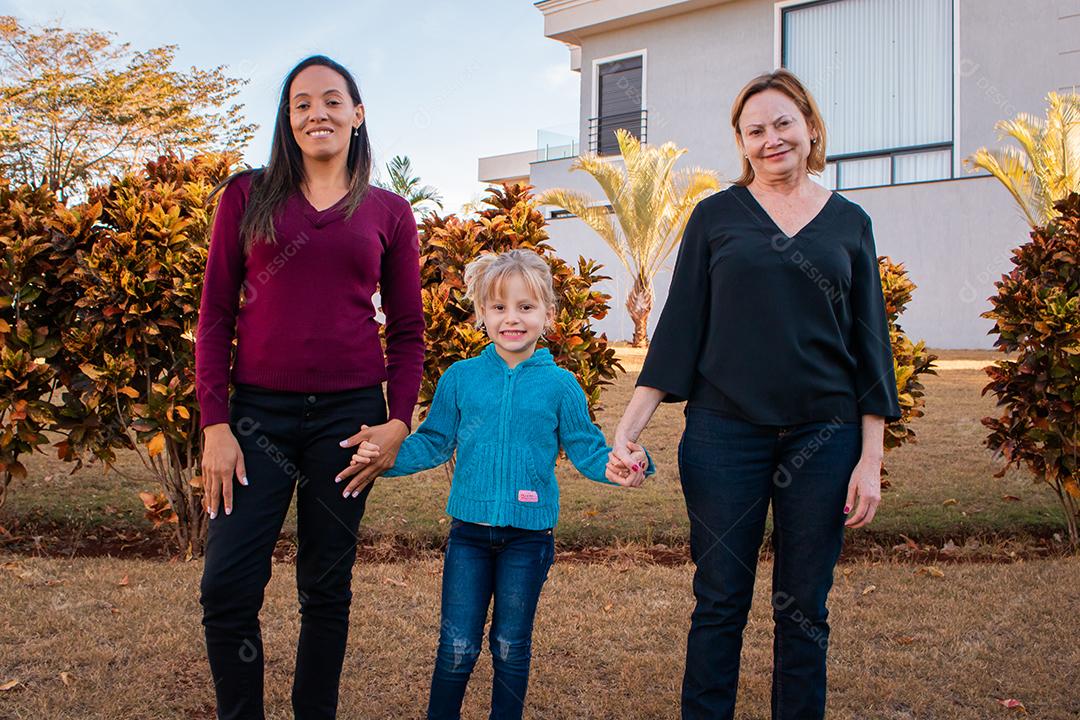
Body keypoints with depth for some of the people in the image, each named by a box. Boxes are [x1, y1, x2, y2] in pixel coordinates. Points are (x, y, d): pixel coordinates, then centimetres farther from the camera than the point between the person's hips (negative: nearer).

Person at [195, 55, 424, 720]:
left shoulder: (389, 213, 7)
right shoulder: (249, 197, 5)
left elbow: (407, 330, 8)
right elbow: (216, 314, 3)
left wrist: (399, 421, -4)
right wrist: (216, 423, -5)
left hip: (349, 413, 0)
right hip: (258, 411, 0)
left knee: (327, 586, 10)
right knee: (227, 588, -4)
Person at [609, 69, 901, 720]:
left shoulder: (849, 222, 8)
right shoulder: (716, 216, 5)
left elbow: (870, 341, 8)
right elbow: (680, 325, 3)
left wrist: (871, 457, 2)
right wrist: (630, 424, -5)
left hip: (823, 437, 1)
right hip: (726, 433, -1)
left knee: (804, 609, 10)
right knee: (720, 602, 6)